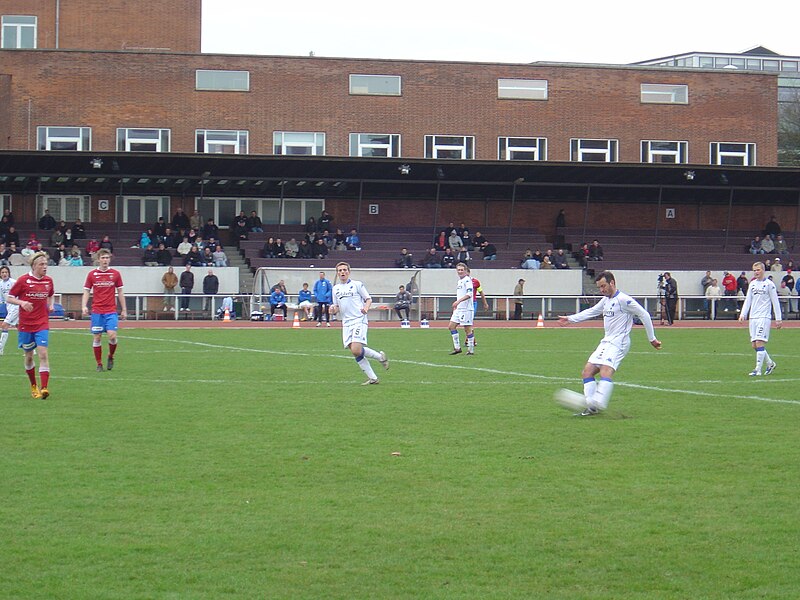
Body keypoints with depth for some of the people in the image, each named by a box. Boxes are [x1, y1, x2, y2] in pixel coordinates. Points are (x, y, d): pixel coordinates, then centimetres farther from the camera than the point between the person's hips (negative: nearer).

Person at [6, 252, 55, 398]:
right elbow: (8, 298, -4)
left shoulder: (48, 281, 3)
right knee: (29, 356, 9)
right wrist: (22, 302, -22)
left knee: (43, 354, -14)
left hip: (42, 324, 1)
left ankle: (44, 388, -20)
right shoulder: (23, 280, -8)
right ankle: (33, 386, 28)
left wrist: (51, 305, 2)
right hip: (25, 325, -1)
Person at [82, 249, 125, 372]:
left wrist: (123, 309, 9)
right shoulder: (92, 274, 3)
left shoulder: (115, 274, 4)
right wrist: (84, 306, -10)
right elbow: (86, 291, 5)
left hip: (111, 311, 0)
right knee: (97, 338, 1)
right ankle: (99, 364, 11)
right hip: (96, 311, 0)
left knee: (112, 335, -14)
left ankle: (110, 357, 13)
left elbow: (120, 292, 10)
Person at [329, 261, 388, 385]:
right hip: (346, 323, 6)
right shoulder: (335, 289, 15)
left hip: (359, 320, -6)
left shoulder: (357, 284, 1)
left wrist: (366, 307, -17)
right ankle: (372, 378, 7)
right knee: (355, 352, -1)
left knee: (356, 350, -20)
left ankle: (380, 357, 4)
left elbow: (368, 299, 4)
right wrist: (333, 309, -3)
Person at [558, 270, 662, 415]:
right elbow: (591, 312, 29)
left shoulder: (623, 300, -11)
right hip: (606, 342, 10)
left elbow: (644, 315, -10)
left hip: (618, 343, -10)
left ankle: (598, 404, -42)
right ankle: (591, 406, 1)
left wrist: (652, 339, -7)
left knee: (605, 372, -28)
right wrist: (570, 319, 24)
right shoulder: (606, 300, 16)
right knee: (587, 372, 4)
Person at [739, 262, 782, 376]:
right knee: (754, 345, 5)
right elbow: (748, 300, 16)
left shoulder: (769, 284, -2)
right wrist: (743, 314, 3)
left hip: (764, 317, -6)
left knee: (759, 343, -15)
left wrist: (778, 319, -3)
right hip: (752, 318, 6)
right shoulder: (752, 284, 14)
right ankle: (770, 364, 23)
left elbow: (775, 302, -1)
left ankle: (758, 370, -14)